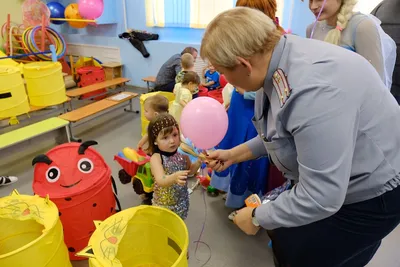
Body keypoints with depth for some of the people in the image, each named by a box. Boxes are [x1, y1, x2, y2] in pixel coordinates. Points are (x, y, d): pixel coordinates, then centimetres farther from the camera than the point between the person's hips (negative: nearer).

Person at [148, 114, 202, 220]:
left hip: (182, 200, 4)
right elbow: (161, 181, -37)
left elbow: (190, 171, 6)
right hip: (163, 203, -4)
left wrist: (199, 161, -11)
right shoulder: (156, 158, -23)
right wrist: (174, 177, -56)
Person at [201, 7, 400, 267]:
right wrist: (233, 154, 8)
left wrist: (257, 217, -16)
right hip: (333, 178, 8)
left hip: (369, 193, -7)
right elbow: (282, 133, 6)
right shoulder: (279, 65, -8)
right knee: (283, 238, 17)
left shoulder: (314, 89, -37)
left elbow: (320, 198, -32)